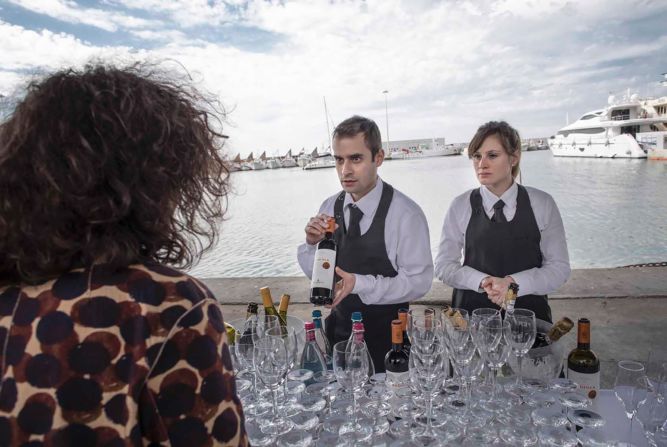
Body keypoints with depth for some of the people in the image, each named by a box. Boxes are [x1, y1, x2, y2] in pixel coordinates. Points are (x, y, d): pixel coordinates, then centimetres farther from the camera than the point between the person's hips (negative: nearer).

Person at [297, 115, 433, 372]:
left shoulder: (404, 213, -18)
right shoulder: (329, 208, -3)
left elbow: (420, 281, -17)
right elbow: (313, 273, 3)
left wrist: (360, 284, -28)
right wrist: (312, 243, -18)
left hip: (386, 335, -4)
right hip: (338, 328, 4)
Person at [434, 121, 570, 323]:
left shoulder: (542, 204, 2)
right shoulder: (461, 206, 0)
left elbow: (559, 267, 3)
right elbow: (443, 265, 2)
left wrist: (513, 283, -12)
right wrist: (482, 282, -13)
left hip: (529, 313, 0)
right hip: (472, 312, 0)